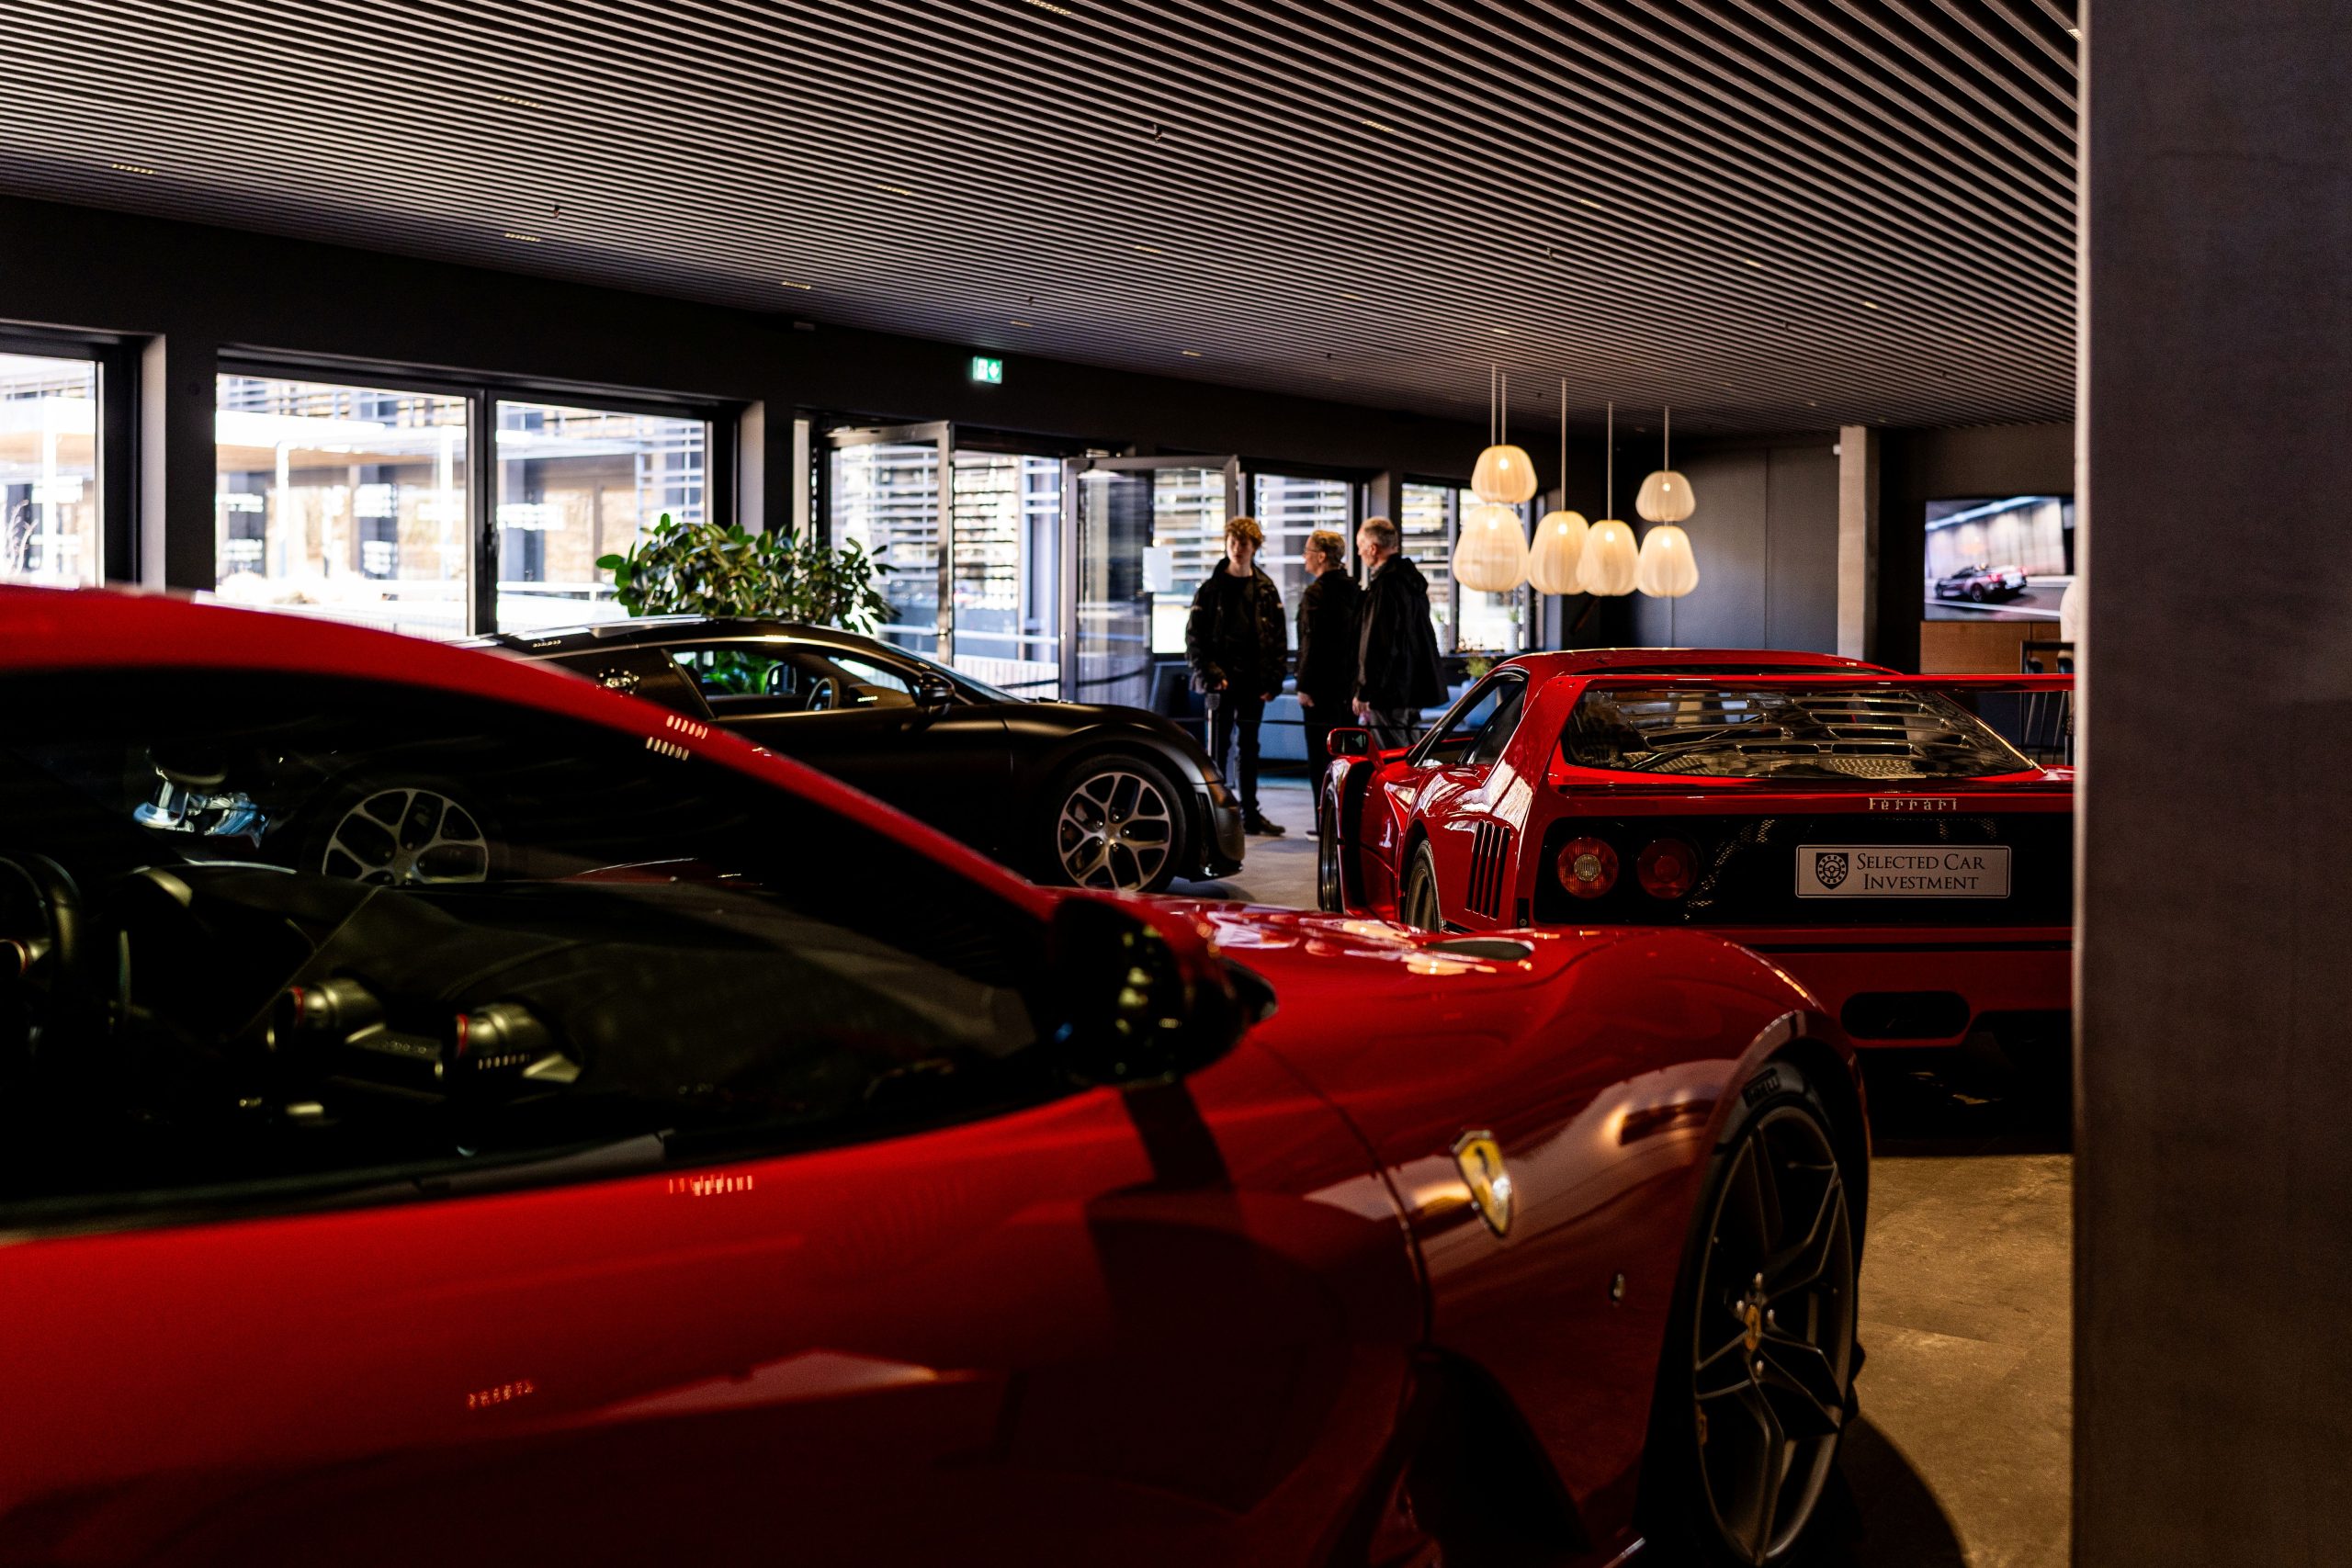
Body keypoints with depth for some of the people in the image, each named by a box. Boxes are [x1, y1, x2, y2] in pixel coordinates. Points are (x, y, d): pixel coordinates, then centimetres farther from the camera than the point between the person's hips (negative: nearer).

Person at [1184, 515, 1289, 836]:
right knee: (1218, 748, 0)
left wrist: (1274, 678, -2)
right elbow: (1194, 635, -3)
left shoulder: (1266, 589, 6)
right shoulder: (1212, 588, -1)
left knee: (1250, 749, 11)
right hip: (1222, 680, -3)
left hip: (1253, 682, 3)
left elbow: (1279, 638, 7)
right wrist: (1209, 672, -13)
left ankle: (1250, 815, 17)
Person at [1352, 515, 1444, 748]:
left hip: (1390, 693, -10)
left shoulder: (1384, 585, -16)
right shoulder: (1413, 578, 14)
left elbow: (1377, 643, -19)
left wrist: (1364, 692, -15)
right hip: (1416, 684, 10)